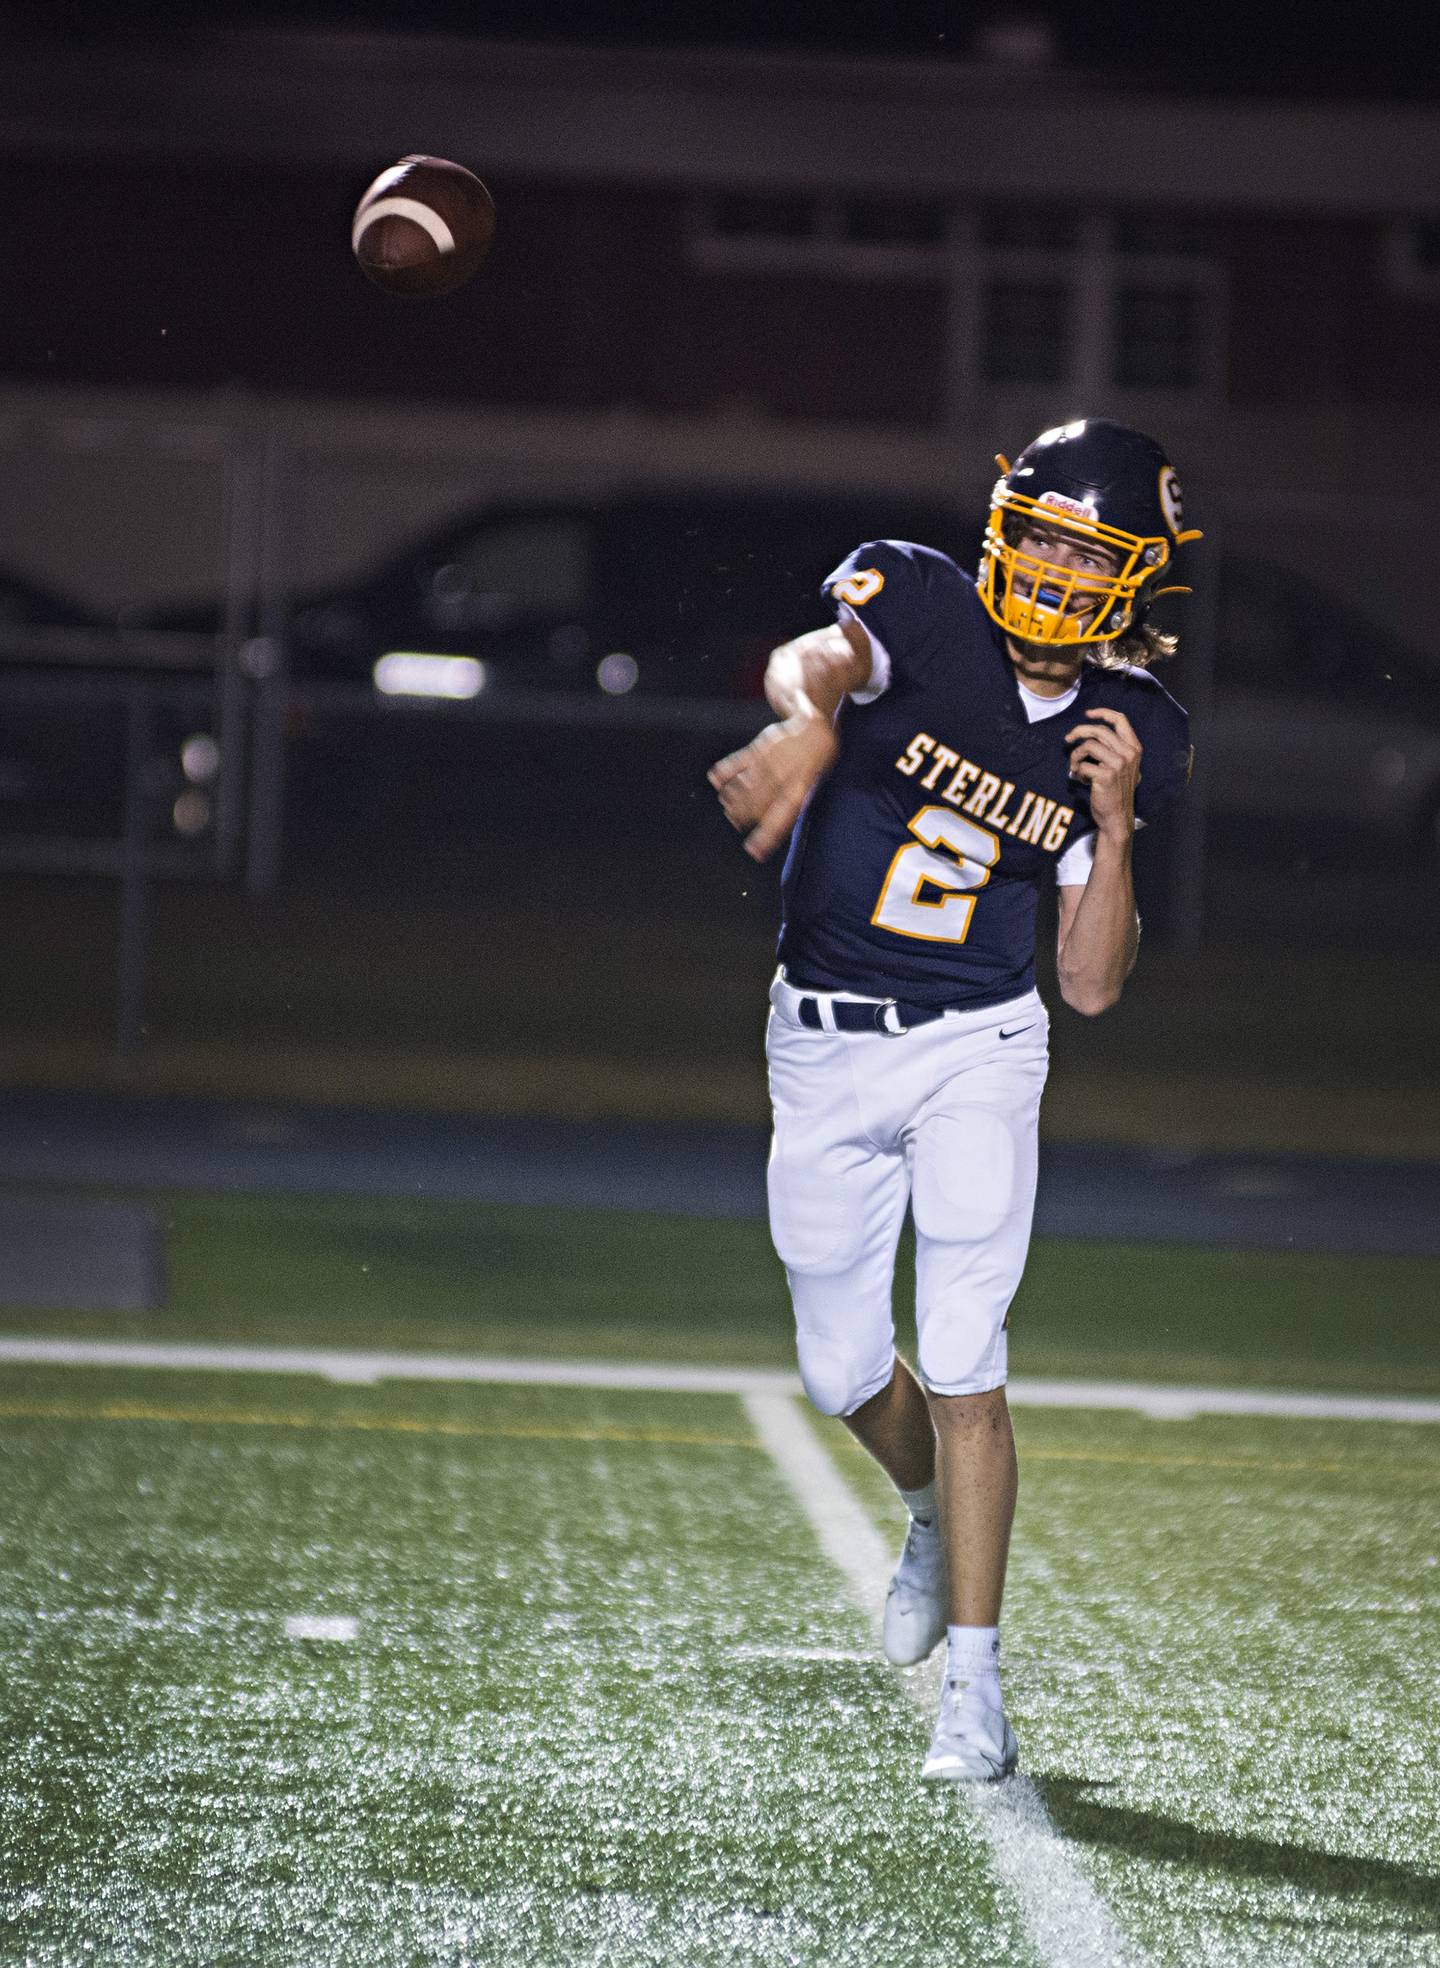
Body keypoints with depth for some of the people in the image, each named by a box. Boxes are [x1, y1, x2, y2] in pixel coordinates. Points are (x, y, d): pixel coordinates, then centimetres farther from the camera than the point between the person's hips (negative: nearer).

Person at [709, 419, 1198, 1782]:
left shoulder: (1130, 734, -3)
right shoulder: (920, 605, -11)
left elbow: (1093, 984, -2)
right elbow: (814, 660, -37)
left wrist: (1115, 825, -17)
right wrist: (809, 722, -61)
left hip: (975, 1051, 0)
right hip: (825, 1045, 0)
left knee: (962, 1369, -11)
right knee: (843, 1372, 11)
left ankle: (972, 1688, -6)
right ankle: (938, 1519, 44)